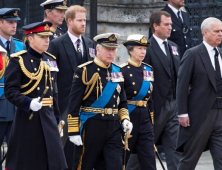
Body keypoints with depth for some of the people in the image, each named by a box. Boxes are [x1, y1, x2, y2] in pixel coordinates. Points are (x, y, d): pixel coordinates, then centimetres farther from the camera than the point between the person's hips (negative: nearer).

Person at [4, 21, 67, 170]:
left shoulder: (51, 60, 13)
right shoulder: (18, 60, -7)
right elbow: (10, 91, -13)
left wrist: (57, 115, 14)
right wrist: (28, 103, -27)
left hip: (48, 118, 6)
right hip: (27, 118, -6)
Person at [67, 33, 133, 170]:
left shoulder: (118, 72, 11)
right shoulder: (85, 71, -7)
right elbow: (74, 104, -9)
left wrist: (125, 119, 2)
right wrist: (73, 131, -12)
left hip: (114, 127, 4)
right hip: (91, 127, -4)